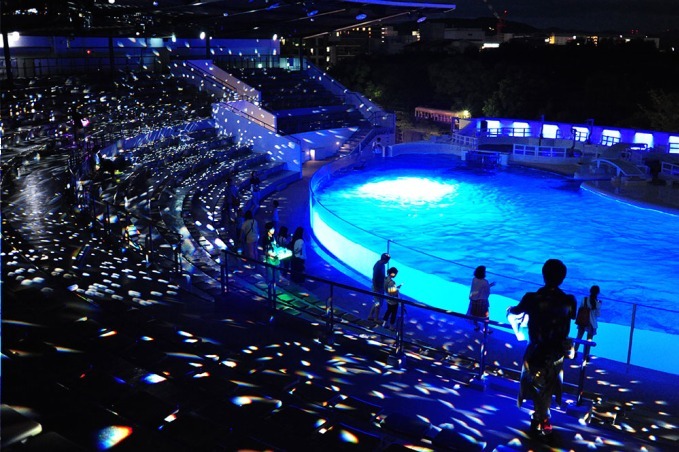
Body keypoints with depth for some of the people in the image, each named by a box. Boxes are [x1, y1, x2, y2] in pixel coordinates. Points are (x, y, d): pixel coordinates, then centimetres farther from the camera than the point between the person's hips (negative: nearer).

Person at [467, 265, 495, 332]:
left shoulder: (474, 280, -5)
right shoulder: (485, 282, -22)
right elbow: (487, 292, -11)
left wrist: (489, 285, 12)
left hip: (473, 300, 6)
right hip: (482, 301, -5)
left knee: (475, 314, 19)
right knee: (484, 315, 9)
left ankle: (476, 326, 35)